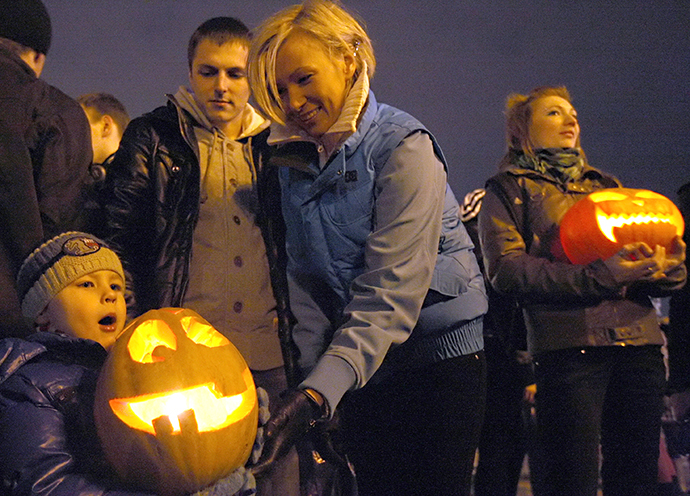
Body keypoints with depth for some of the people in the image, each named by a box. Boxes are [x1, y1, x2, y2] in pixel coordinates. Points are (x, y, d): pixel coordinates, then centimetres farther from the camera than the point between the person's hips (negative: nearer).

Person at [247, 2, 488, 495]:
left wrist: (320, 392, -31)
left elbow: (391, 292, -23)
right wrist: (310, 378, -6)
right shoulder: (296, 160, 5)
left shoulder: (403, 147, -15)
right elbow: (307, 281, 8)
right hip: (364, 364, 6)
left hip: (439, 352, -5)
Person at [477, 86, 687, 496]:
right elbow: (506, 269, -5)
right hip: (571, 345, -5)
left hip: (640, 343, 5)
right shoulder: (510, 188, 11)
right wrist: (597, 277, -15)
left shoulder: (607, 185, 26)